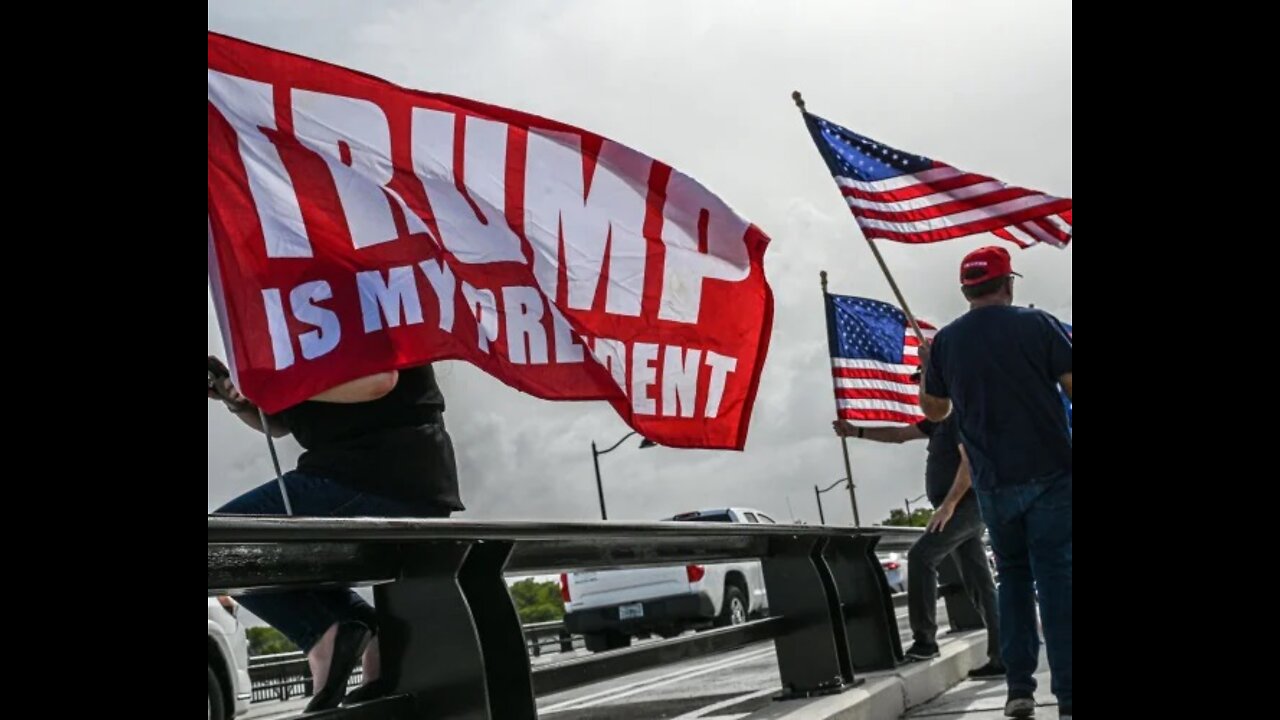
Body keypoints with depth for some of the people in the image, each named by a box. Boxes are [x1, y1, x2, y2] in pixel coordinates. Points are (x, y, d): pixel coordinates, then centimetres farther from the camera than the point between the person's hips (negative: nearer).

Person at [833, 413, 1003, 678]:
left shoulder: (959, 418, -9)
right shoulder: (941, 421, 20)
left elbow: (970, 461, -20)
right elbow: (900, 435, 24)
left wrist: (949, 503, -23)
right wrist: (856, 432, 18)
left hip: (966, 505, -9)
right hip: (965, 509, 9)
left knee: (921, 557, -12)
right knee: (979, 582, 5)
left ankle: (924, 639, -12)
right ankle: (1001, 656, 4)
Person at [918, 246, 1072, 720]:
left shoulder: (945, 341, 4)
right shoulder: (1038, 324, -5)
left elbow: (934, 411, 15)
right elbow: (1072, 387, -9)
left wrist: (927, 366, 30)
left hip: (993, 484, 3)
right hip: (1049, 474, -3)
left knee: (1013, 577, 16)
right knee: (1056, 580, -2)